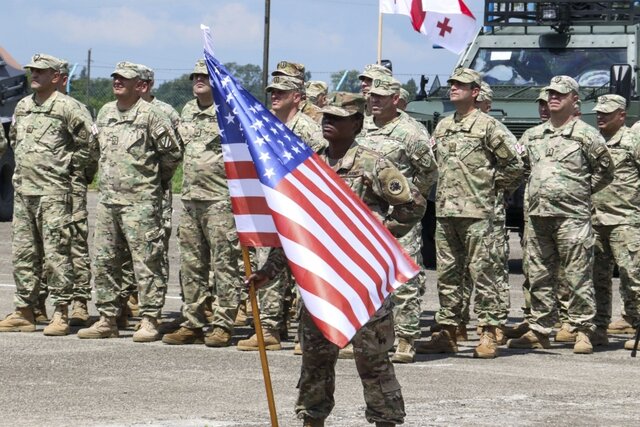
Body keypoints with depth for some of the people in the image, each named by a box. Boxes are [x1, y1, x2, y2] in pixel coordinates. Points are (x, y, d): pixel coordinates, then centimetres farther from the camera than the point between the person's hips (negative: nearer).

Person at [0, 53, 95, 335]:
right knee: (23, 252, 9)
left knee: (56, 253, -7)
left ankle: (61, 314, -4)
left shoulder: (67, 107, -9)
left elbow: (89, 139, -12)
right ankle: (24, 312, 14)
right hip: (23, 189, 8)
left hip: (54, 191, -8)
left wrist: (72, 164, -5)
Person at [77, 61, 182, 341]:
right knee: (104, 261, 8)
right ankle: (107, 320, 15)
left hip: (140, 200, -7)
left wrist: (157, 180, 9)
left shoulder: (149, 116, -8)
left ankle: (149, 321, -3)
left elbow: (172, 153, -3)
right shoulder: (105, 113, 13)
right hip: (107, 198, 7)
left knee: (145, 262, -5)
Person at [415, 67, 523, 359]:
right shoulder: (442, 127, 16)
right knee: (447, 273, 7)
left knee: (481, 272, -6)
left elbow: (514, 163, -2)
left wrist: (495, 187, 2)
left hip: (476, 211, -7)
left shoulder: (487, 125, -3)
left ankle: (488, 334, -4)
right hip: (444, 211, 7)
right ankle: (447, 332, 12)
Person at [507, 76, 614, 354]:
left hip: (572, 217, -5)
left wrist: (582, 192, 2)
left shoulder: (586, 135, 1)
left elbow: (605, 171, 5)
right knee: (539, 277, 9)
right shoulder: (533, 136, 15)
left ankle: (582, 331, -2)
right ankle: (539, 331, 15)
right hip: (537, 216, 5)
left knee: (578, 277, -5)